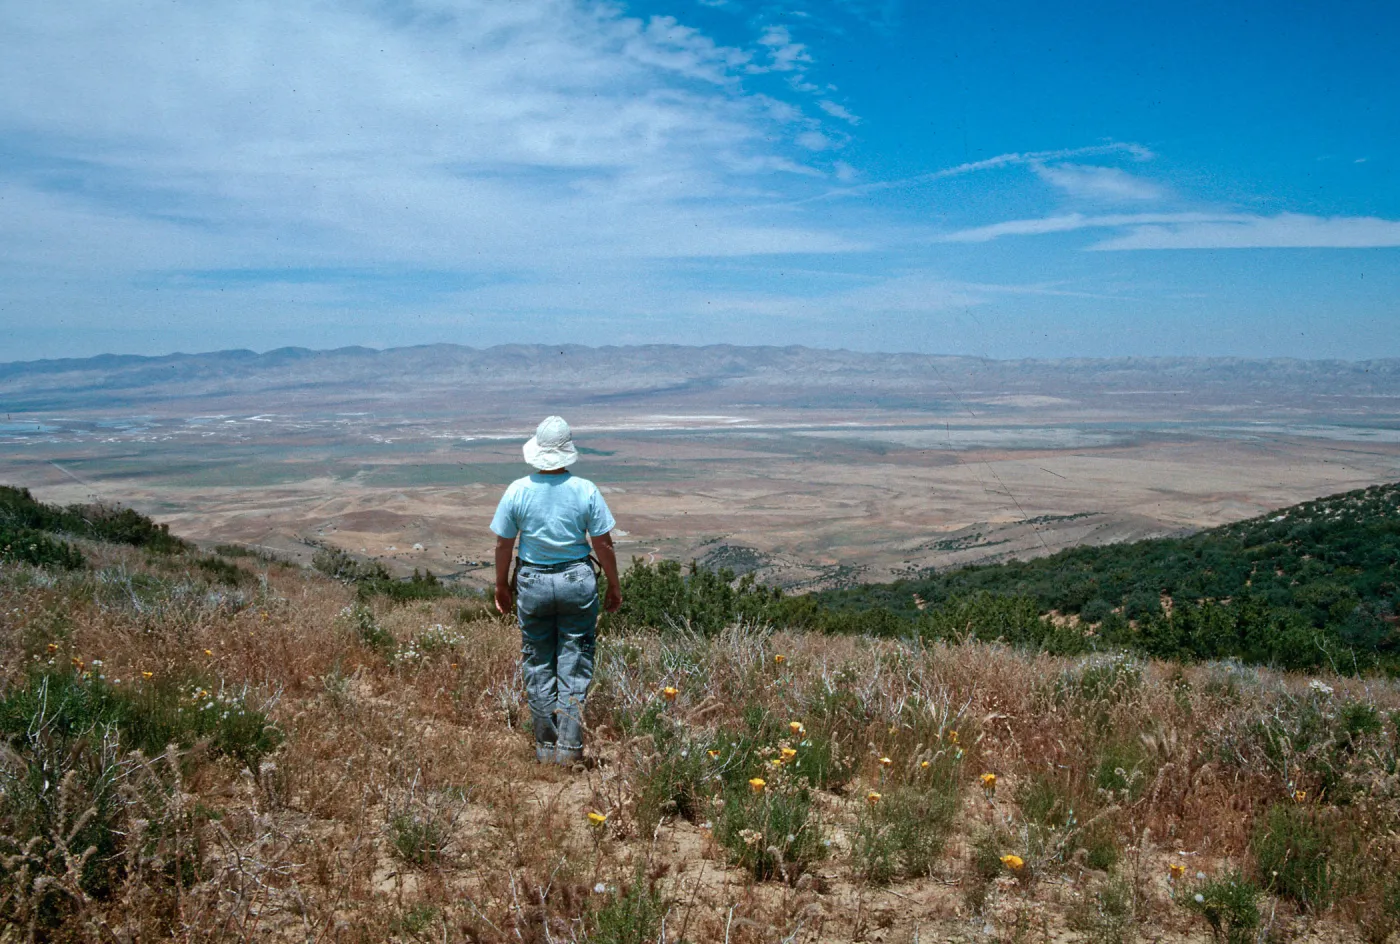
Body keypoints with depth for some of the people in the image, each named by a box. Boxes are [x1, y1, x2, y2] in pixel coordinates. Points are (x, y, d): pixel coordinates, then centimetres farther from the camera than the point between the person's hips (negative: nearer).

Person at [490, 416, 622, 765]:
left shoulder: (518, 491, -9)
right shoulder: (585, 490, -10)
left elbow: (503, 544, -2)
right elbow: (603, 544, -6)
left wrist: (502, 586, 12)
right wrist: (614, 586, 7)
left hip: (532, 582, 1)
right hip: (577, 580, -1)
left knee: (538, 666, 13)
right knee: (574, 664, 8)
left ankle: (546, 747, 20)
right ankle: (570, 747, 7)